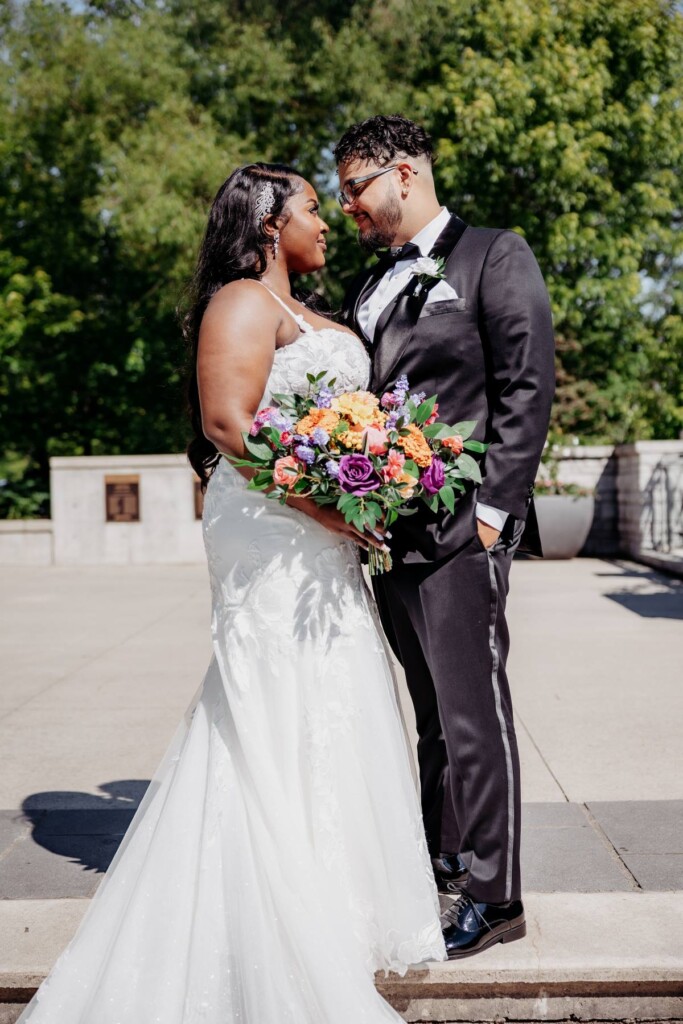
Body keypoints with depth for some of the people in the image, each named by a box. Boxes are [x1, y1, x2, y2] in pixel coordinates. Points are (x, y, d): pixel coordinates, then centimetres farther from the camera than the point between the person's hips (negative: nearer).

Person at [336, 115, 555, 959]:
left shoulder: (493, 256, -1)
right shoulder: (369, 286, 19)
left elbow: (527, 386, -8)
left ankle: (493, 897, 9)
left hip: (459, 532, -7)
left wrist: (494, 507, -14)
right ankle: (444, 866, 26)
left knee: (474, 714, -2)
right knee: (434, 715, 15)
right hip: (390, 533, 7)